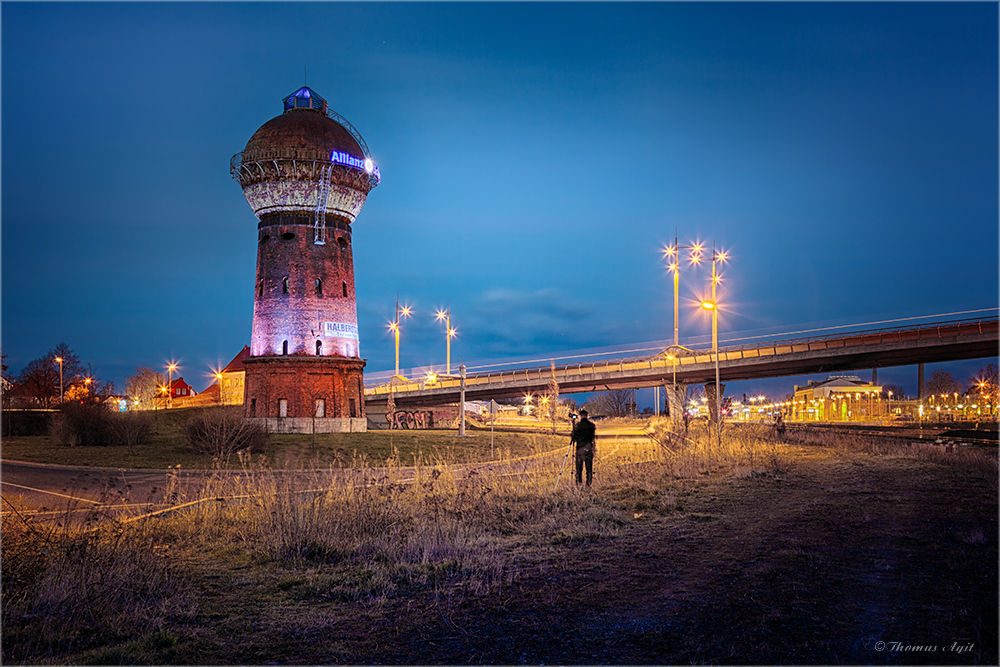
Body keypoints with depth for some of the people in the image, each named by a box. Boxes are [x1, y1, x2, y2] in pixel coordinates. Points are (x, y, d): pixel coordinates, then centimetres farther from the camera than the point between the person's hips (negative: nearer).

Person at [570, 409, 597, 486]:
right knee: (589, 467, 7)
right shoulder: (591, 424, 2)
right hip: (589, 448, 2)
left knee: (579, 466, 6)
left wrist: (571, 441, 18)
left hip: (580, 448, -2)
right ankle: (588, 483, 7)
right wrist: (594, 447, 10)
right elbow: (594, 437, 3)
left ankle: (579, 482, 5)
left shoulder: (577, 425, -5)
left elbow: (574, 437, -2)